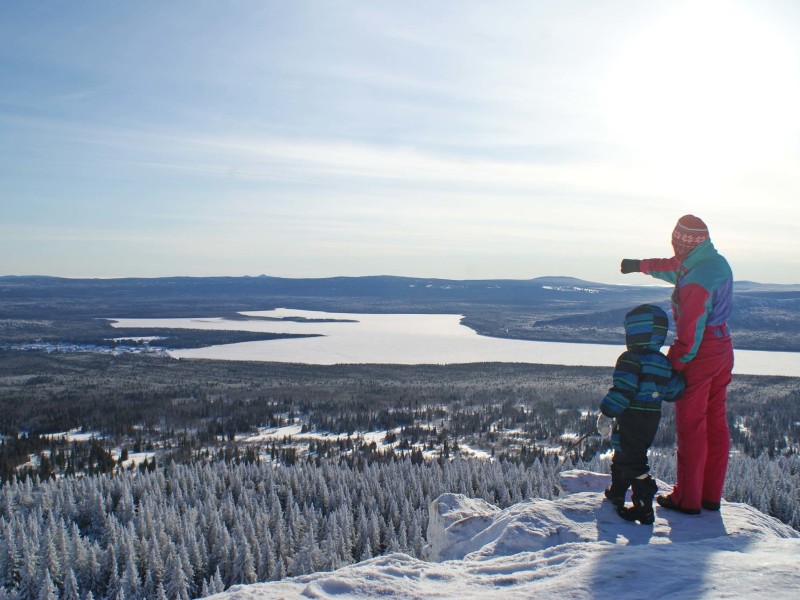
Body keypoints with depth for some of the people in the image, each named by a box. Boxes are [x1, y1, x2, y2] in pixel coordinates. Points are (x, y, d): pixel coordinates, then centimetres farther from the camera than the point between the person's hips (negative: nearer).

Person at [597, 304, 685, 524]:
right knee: (623, 453, 23)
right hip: (652, 418, 9)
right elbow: (673, 392, 11)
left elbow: (623, 390, -23)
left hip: (632, 418, -9)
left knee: (631, 459, -3)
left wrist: (607, 413, -20)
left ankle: (644, 508, -6)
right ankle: (617, 492, 38)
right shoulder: (663, 362, 7)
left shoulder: (631, 359, -16)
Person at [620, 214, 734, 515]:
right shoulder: (718, 262, 5)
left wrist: (671, 366, -14)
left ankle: (687, 499, 10)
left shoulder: (696, 281, -25)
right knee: (716, 422, 14)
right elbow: (675, 267, 23)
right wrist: (640, 265, 34)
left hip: (700, 354, -9)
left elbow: (689, 334, -24)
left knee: (691, 426, 0)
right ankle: (711, 495, 25)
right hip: (723, 347, 9)